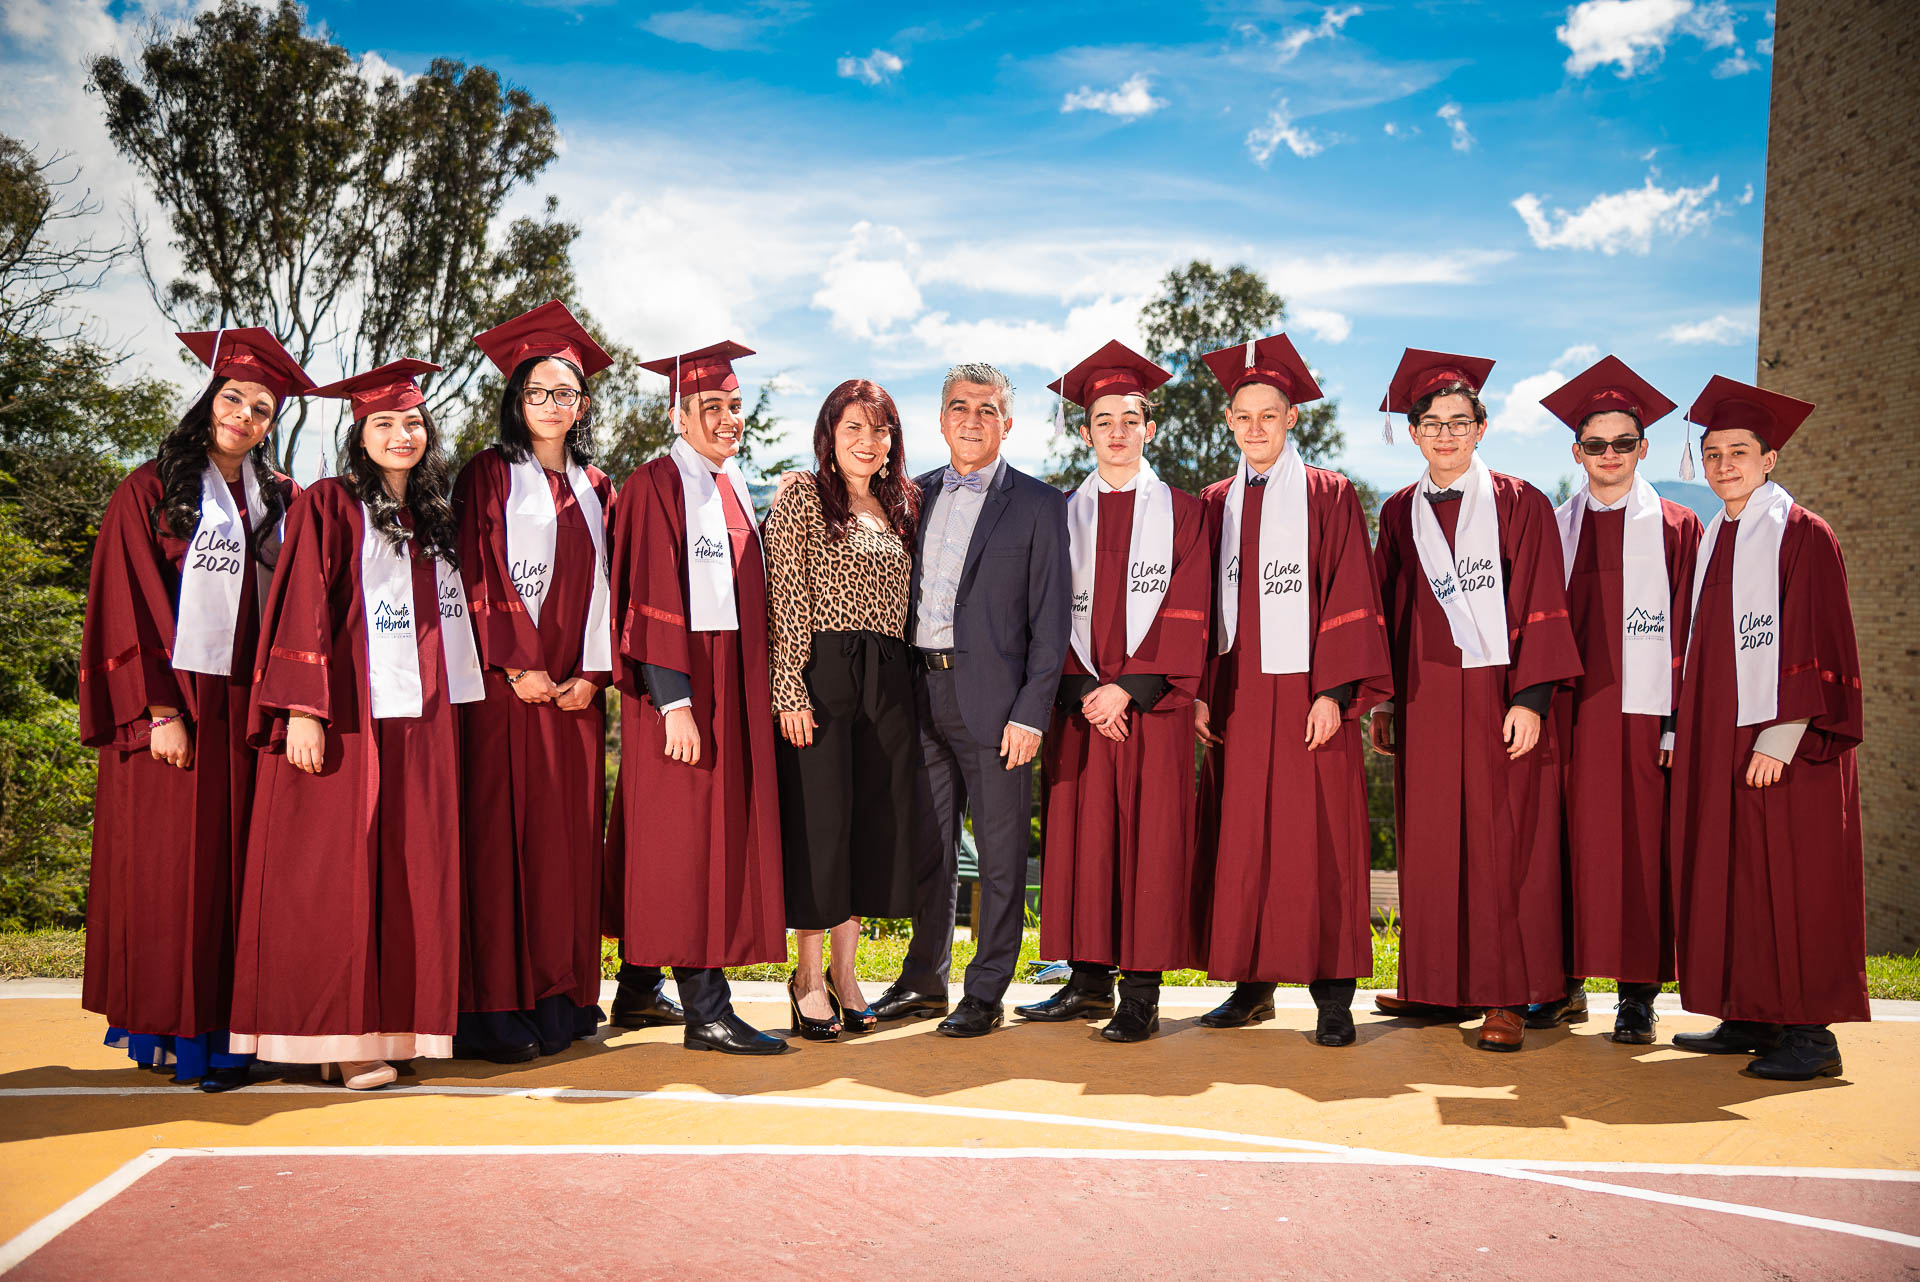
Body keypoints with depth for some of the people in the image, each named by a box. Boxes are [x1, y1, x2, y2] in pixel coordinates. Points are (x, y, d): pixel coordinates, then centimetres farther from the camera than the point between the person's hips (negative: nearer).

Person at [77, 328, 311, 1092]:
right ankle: (167, 1027, 6)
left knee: (240, 864, 3)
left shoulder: (282, 503, 13)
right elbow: (129, 609, -5)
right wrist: (158, 710, -12)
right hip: (174, 704, -4)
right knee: (172, 865, -2)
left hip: (251, 708, 4)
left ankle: (225, 1028, 7)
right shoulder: (150, 492, 1)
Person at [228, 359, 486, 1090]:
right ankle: (336, 1038, 1)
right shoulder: (329, 506, -1)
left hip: (421, 722, 6)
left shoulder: (435, 519, 17)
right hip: (348, 716, -6)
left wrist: (451, 715, 14)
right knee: (337, 872, -4)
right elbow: (301, 611, -8)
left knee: (409, 874, 4)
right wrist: (303, 709, -17)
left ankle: (390, 1023, 10)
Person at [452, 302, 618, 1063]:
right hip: (505, 683, -5)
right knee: (501, 834, -6)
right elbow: (476, 579, -5)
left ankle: (563, 997, 12)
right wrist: (517, 666, -13)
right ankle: (494, 1009, -3)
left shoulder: (595, 490, 17)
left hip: (576, 688, 5)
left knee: (570, 835, 5)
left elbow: (605, 585, 12)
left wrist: (593, 673, -1)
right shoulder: (488, 477, 3)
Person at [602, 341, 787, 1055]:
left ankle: (638, 991, 23)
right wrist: (675, 703, -22)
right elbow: (652, 602, -16)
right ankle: (705, 1010, -3)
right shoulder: (655, 487, -9)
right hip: (682, 687, -9)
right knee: (689, 841, -7)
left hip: (733, 687, 9)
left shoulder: (733, 488, 16)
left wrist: (756, 693, 14)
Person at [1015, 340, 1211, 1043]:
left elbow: (1186, 614, -3)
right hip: (1080, 702, 3)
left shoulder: (1181, 511, 5)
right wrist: (1083, 690, -7)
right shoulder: (1064, 515, 12)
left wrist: (1128, 687, -12)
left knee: (1149, 837, -4)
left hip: (1152, 702, -2)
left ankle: (1141, 991, 1)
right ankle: (1089, 978, 12)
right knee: (1080, 835, 3)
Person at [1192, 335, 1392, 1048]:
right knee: (1241, 842, 5)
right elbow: (1201, 606, 13)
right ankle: (1254, 983, 15)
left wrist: (1333, 691, -14)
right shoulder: (1214, 505, 13)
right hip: (1235, 698, 4)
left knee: (1317, 843, -3)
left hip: (1307, 695, -4)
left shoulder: (1328, 497, 2)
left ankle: (1332, 994, 3)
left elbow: (1350, 600, -5)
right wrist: (1197, 689, 2)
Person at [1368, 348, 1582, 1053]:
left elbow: (1540, 607, -5)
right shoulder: (1399, 514, 11)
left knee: (1502, 845, -2)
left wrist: (1530, 698, -14)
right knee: (1430, 841, 6)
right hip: (1424, 698, 4)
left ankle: (1506, 997, 4)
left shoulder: (1520, 505, 1)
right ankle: (1441, 985, 17)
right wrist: (1381, 700, 8)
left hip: (1499, 695, -3)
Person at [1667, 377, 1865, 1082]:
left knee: (1790, 882, -4)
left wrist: (1780, 738, -20)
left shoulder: (1801, 535, -7)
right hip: (1715, 743, 8)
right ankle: (1751, 1018, 18)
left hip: (1779, 744, -7)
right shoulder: (1711, 541, 15)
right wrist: (1682, 728, 12)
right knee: (1731, 878, 9)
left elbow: (1815, 646, -13)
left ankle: (1808, 1032, 2)